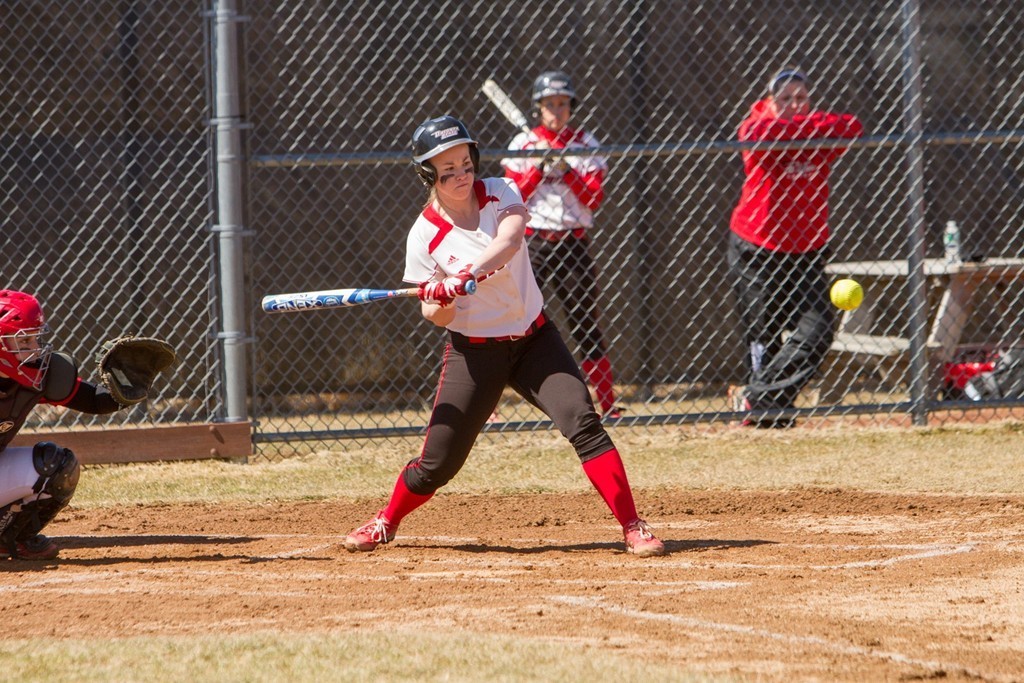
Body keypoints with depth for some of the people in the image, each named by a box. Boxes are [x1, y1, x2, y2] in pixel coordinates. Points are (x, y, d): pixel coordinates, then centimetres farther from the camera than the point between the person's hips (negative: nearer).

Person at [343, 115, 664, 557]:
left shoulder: (500, 194, -6)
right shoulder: (425, 235, -10)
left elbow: (509, 240, -28)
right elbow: (435, 316, -4)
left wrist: (466, 276, -45)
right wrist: (438, 302, -28)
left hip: (534, 338, 1)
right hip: (473, 351, -1)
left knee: (582, 422, -19)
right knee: (438, 464, 0)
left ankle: (633, 528, -17)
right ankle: (386, 523, 29)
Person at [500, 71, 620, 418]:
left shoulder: (584, 144, 7)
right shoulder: (523, 144, 5)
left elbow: (595, 197, -1)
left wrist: (566, 169, -13)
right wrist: (539, 167, -13)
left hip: (574, 242, 1)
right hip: (532, 242, -1)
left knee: (586, 323, 4)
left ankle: (608, 405, 9)